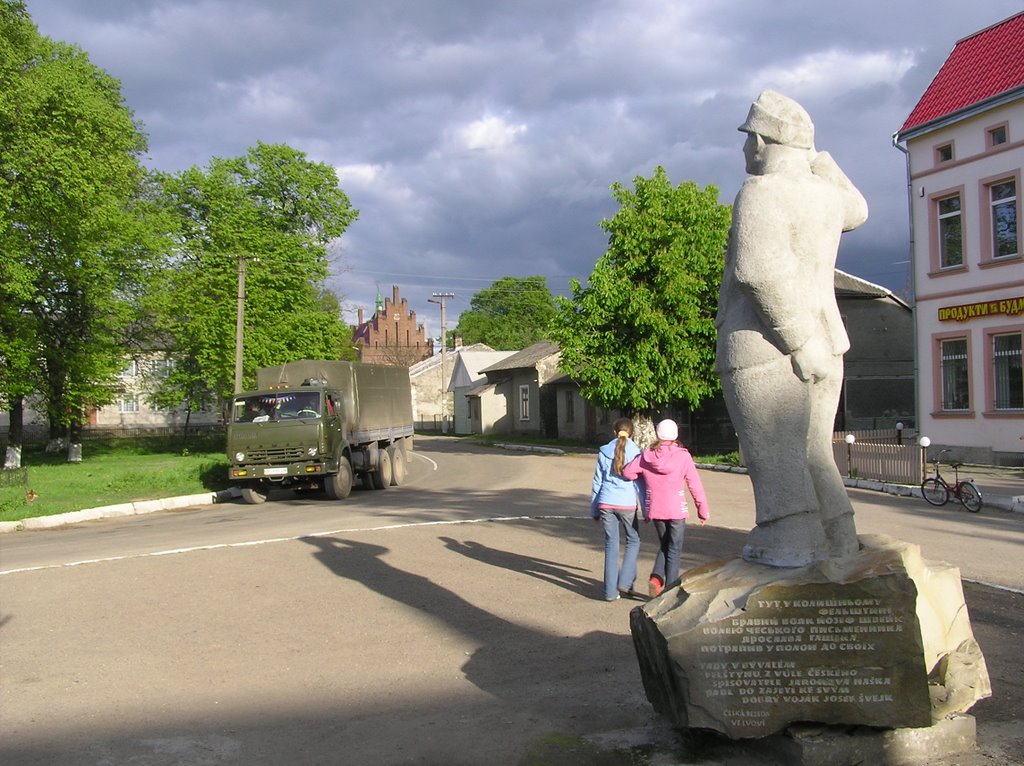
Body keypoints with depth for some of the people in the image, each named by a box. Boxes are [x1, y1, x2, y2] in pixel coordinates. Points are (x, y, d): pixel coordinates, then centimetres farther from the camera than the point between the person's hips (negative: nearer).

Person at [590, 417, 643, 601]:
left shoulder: (604, 452, 5)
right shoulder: (635, 452, -2)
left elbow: (597, 482, 8)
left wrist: (594, 510, 15)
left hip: (606, 503, 2)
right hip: (627, 504, -2)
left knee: (611, 545, 9)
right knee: (633, 541, 18)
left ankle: (610, 591, 8)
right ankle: (625, 582, 9)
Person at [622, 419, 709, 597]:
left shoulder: (647, 456, -1)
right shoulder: (683, 456, -7)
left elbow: (627, 471, -7)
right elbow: (695, 485, -5)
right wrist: (703, 510, 2)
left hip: (654, 510, 3)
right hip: (676, 510, -3)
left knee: (664, 545, 21)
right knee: (674, 550, 8)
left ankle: (656, 577, 1)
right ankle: (670, 589, 5)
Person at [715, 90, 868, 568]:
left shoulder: (759, 194, -11)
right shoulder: (824, 193, 11)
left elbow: (763, 272, -24)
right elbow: (855, 211, 37)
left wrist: (799, 342, -20)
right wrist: (816, 158, 34)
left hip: (763, 349, -8)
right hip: (825, 340, 8)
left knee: (775, 454, -5)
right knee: (813, 451, 15)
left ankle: (791, 543, -6)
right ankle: (836, 542, 20)